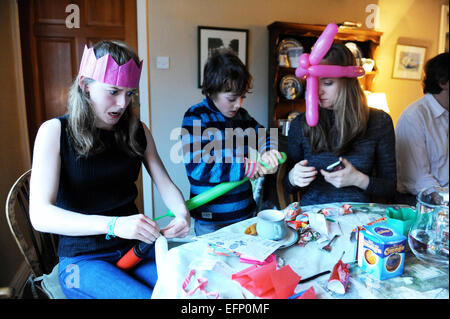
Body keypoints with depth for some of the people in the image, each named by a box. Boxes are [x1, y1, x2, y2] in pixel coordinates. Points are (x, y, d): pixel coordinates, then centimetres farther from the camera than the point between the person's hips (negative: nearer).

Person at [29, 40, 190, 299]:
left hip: (135, 248, 4)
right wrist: (112, 224, -33)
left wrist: (182, 213, -19)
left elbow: (166, 185, 4)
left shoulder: (137, 130, 5)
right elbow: (40, 215, -18)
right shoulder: (55, 131, -8)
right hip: (83, 259, -3)